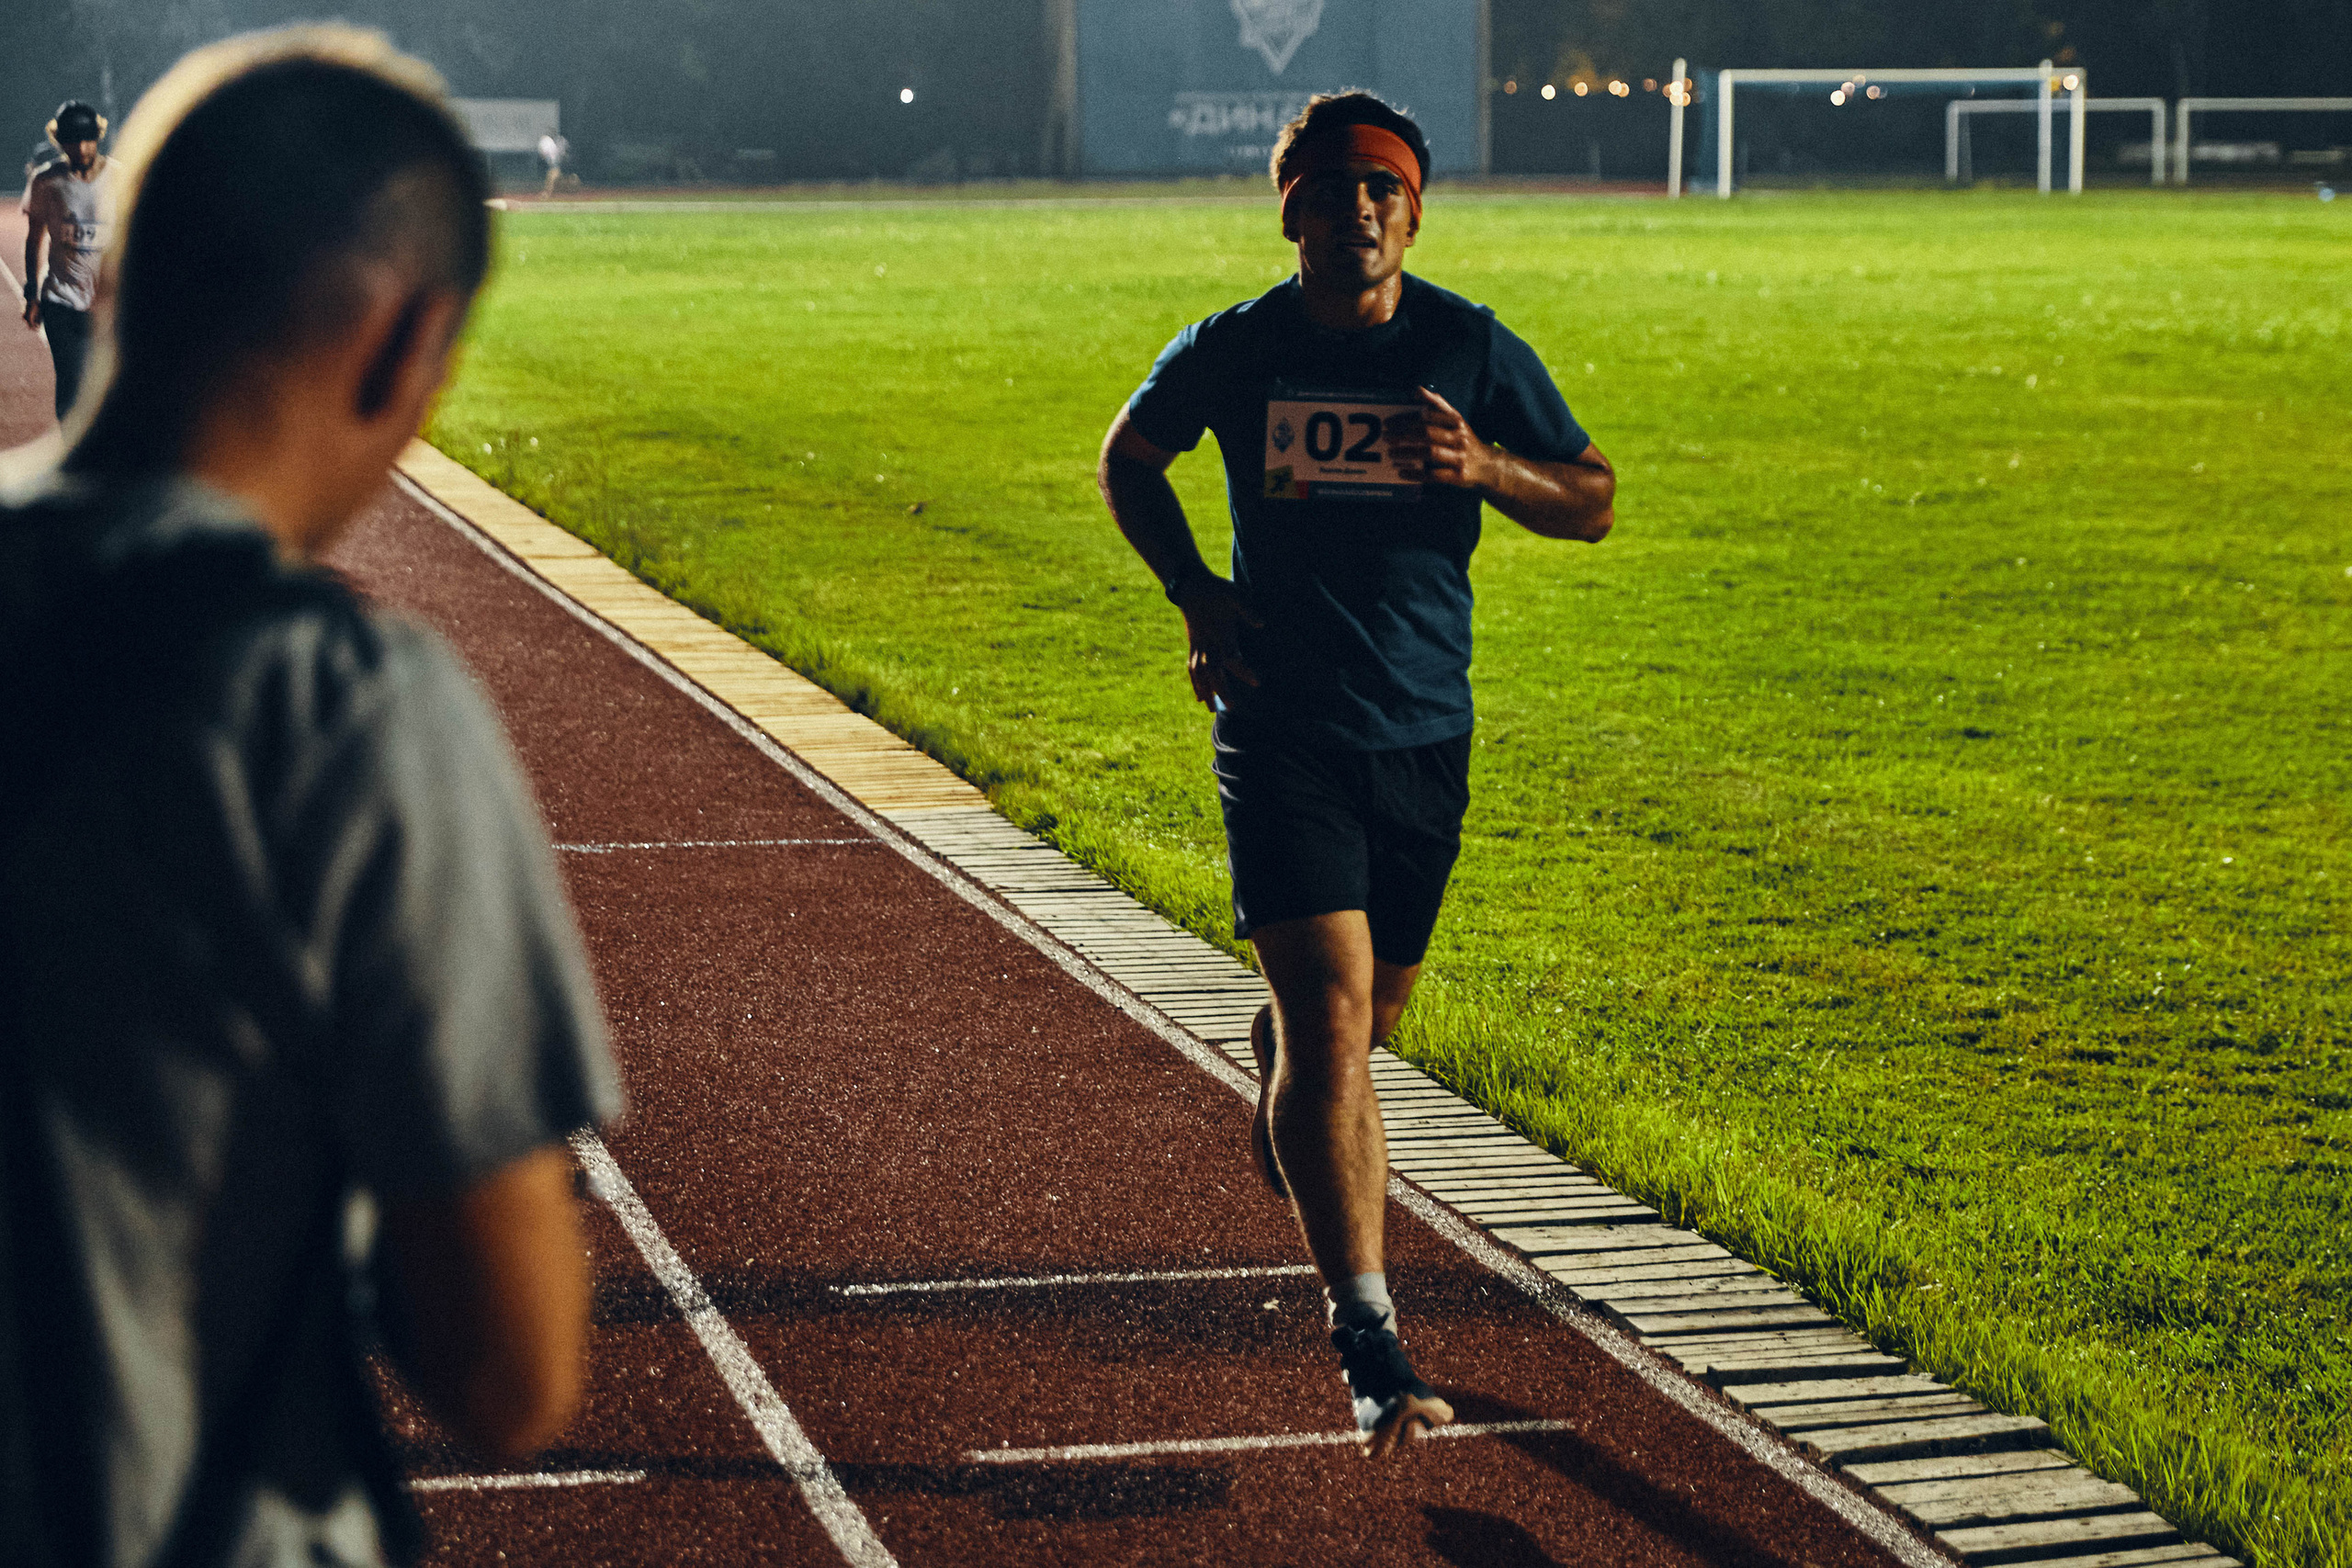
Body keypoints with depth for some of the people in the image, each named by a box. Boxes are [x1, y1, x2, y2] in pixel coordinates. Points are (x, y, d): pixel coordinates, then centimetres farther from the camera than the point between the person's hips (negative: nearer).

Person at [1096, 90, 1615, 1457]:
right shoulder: (1236, 351, -3)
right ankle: (1370, 1342, -17)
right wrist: (1197, 594, 0)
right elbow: (1127, 460, 15)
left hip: (1426, 735, 3)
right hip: (1283, 725, -3)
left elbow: (1595, 502, 6)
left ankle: (1280, 1053, 57)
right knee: (1334, 1019, -15)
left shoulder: (1475, 352, -1)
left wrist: (1484, 470, -15)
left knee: (1370, 1009, 18)